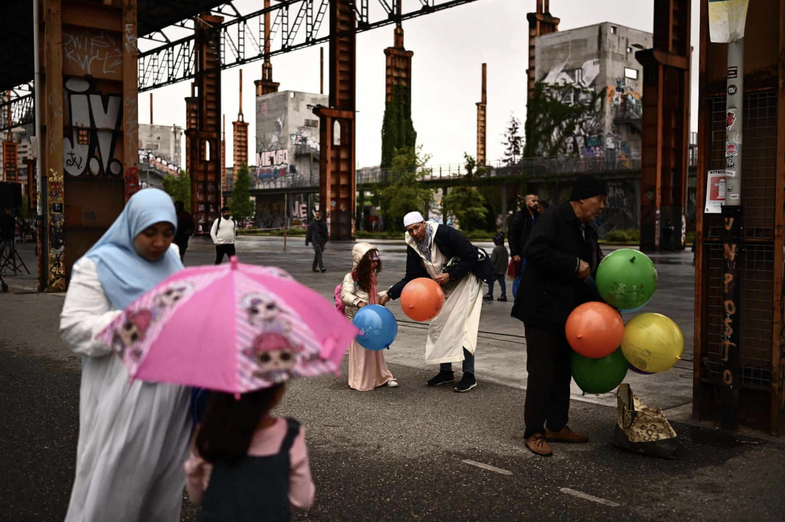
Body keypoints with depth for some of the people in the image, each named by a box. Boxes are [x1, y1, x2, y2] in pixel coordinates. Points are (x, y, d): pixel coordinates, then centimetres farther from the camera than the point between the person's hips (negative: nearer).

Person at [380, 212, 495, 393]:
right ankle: (446, 372, 17)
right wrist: (389, 294, -14)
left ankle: (469, 376, -8)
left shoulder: (445, 233, -26)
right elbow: (411, 277, -3)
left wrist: (450, 274, -26)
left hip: (466, 280, -7)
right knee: (439, 324, 5)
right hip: (443, 286, 7)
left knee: (462, 324, -14)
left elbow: (472, 256, -22)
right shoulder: (413, 246, -6)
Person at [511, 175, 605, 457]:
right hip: (542, 309, -9)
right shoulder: (554, 218, -14)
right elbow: (534, 250, -29)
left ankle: (556, 426, 27)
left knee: (563, 371, 15)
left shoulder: (587, 231, 13)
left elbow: (595, 271, 17)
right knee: (541, 372, -5)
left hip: (567, 312, 9)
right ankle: (534, 433, 5)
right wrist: (574, 265, -25)